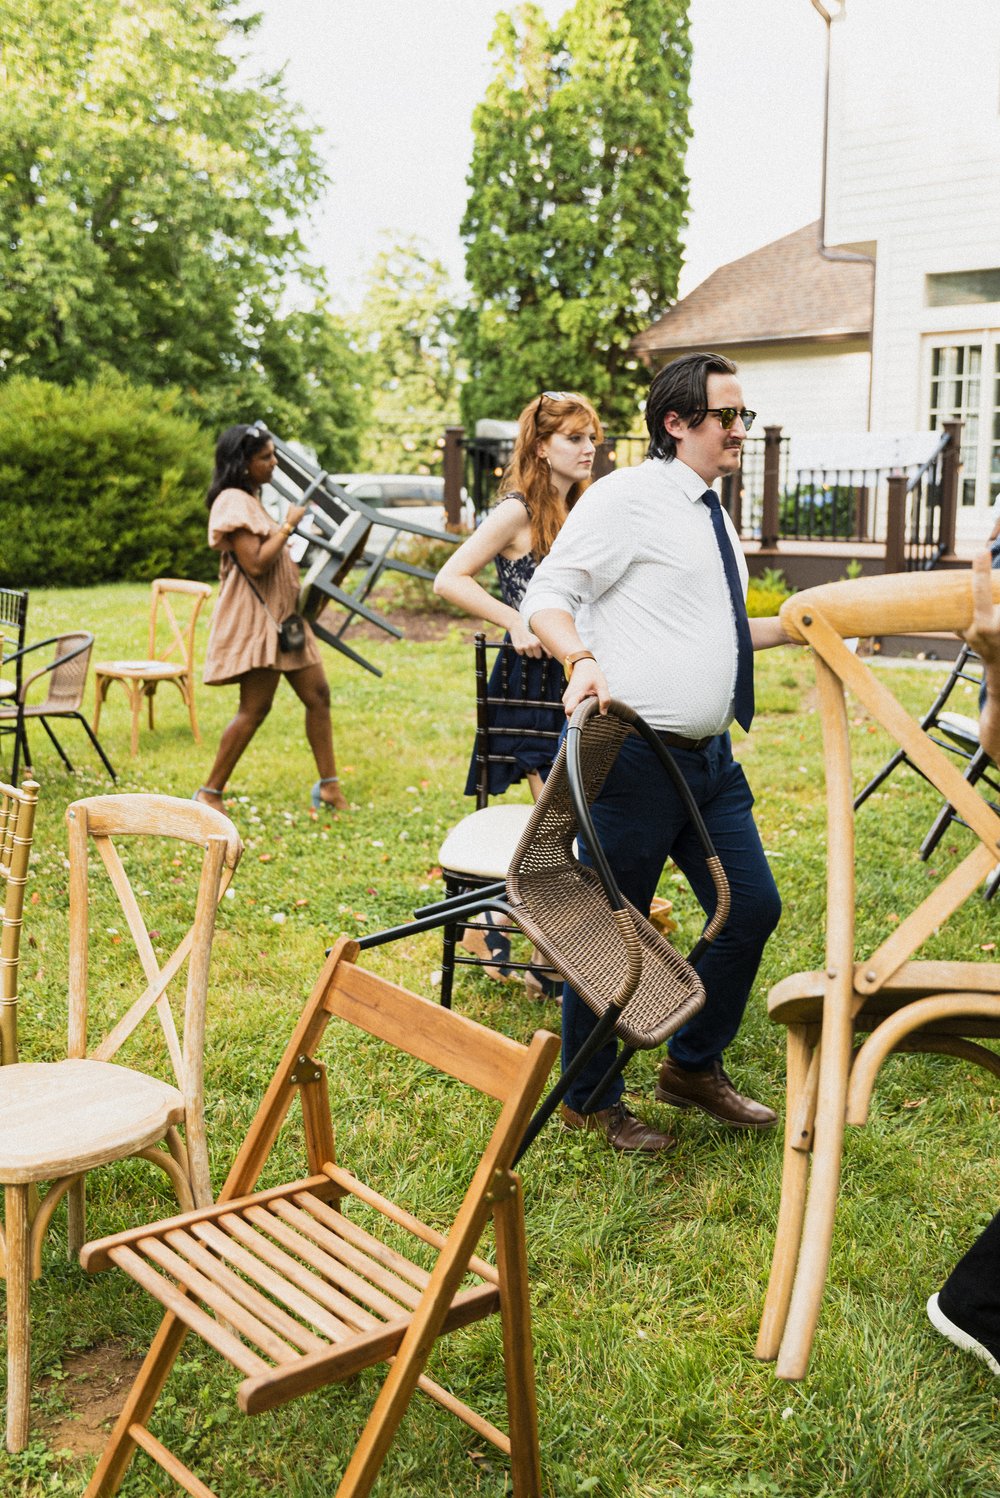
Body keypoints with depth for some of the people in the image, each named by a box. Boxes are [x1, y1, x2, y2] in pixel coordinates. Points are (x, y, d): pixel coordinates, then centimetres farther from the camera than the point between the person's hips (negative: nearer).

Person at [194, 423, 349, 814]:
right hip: (255, 619, -10)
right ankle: (209, 793, 3)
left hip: (281, 614, 10)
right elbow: (256, 564, -22)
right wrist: (288, 525, -15)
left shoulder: (252, 499, 18)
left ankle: (328, 784, 14)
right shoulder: (233, 502, -14)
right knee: (254, 709, -8)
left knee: (317, 694, 7)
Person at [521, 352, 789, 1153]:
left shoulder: (712, 515, 18)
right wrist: (583, 659, -32)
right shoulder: (628, 497, -10)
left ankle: (694, 1065, 32)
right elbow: (547, 596, -14)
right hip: (634, 753, -9)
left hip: (709, 755, 9)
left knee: (753, 908, 12)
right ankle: (590, 1100, 23)